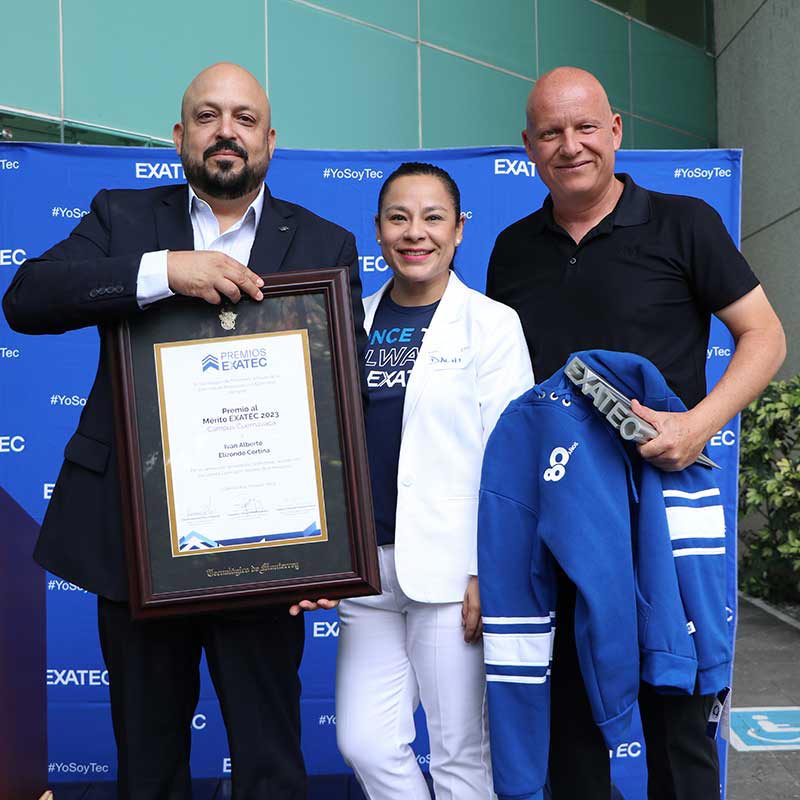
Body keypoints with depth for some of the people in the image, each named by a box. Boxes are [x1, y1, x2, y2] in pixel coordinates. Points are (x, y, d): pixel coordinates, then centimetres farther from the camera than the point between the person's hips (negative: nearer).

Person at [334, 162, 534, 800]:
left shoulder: (491, 323, -2)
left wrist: (489, 573, -13)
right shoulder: (355, 321, 11)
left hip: (450, 568, -5)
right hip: (368, 564, 5)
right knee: (365, 742, 10)